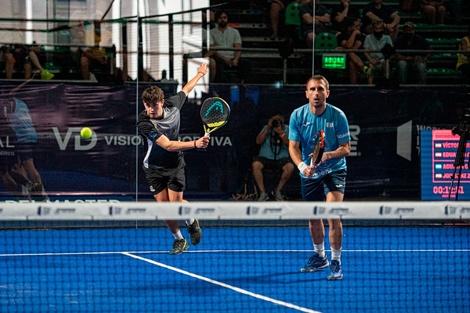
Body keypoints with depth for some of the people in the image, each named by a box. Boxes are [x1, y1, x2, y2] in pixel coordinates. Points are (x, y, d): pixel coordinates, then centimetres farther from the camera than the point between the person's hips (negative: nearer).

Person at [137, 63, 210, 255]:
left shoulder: (173, 104, -16)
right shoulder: (144, 123, -30)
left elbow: (185, 90, 9)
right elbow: (168, 145, -37)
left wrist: (199, 74, 25)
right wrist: (195, 144, -47)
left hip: (175, 164, 2)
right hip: (154, 167, -2)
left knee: (176, 202, -7)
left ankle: (192, 222, 26)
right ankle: (179, 240, 19)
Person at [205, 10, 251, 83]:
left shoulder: (235, 32, 20)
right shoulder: (212, 32, 13)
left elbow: (238, 48, 8)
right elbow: (211, 50, 1)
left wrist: (236, 59, -14)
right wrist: (223, 58, -14)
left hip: (232, 58, 3)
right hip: (219, 57, -3)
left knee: (246, 63, -27)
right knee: (219, 62, -40)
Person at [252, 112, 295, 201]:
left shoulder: (286, 129, 5)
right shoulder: (266, 128, 9)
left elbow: (289, 144, -8)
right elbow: (258, 141, -5)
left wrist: (281, 133, -21)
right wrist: (268, 128, -12)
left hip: (281, 158, 0)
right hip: (265, 158, 0)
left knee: (290, 167, -32)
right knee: (255, 164, -32)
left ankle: (278, 191, -9)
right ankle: (263, 193, -21)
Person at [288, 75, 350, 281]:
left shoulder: (338, 116, -14)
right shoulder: (298, 115, -8)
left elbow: (346, 148, -11)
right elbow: (293, 146, -8)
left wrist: (328, 155, -31)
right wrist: (302, 166, -27)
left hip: (334, 171, -3)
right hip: (309, 173, 3)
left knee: (333, 214, -19)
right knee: (313, 217, 14)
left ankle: (336, 262, -11)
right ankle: (319, 256, 37)